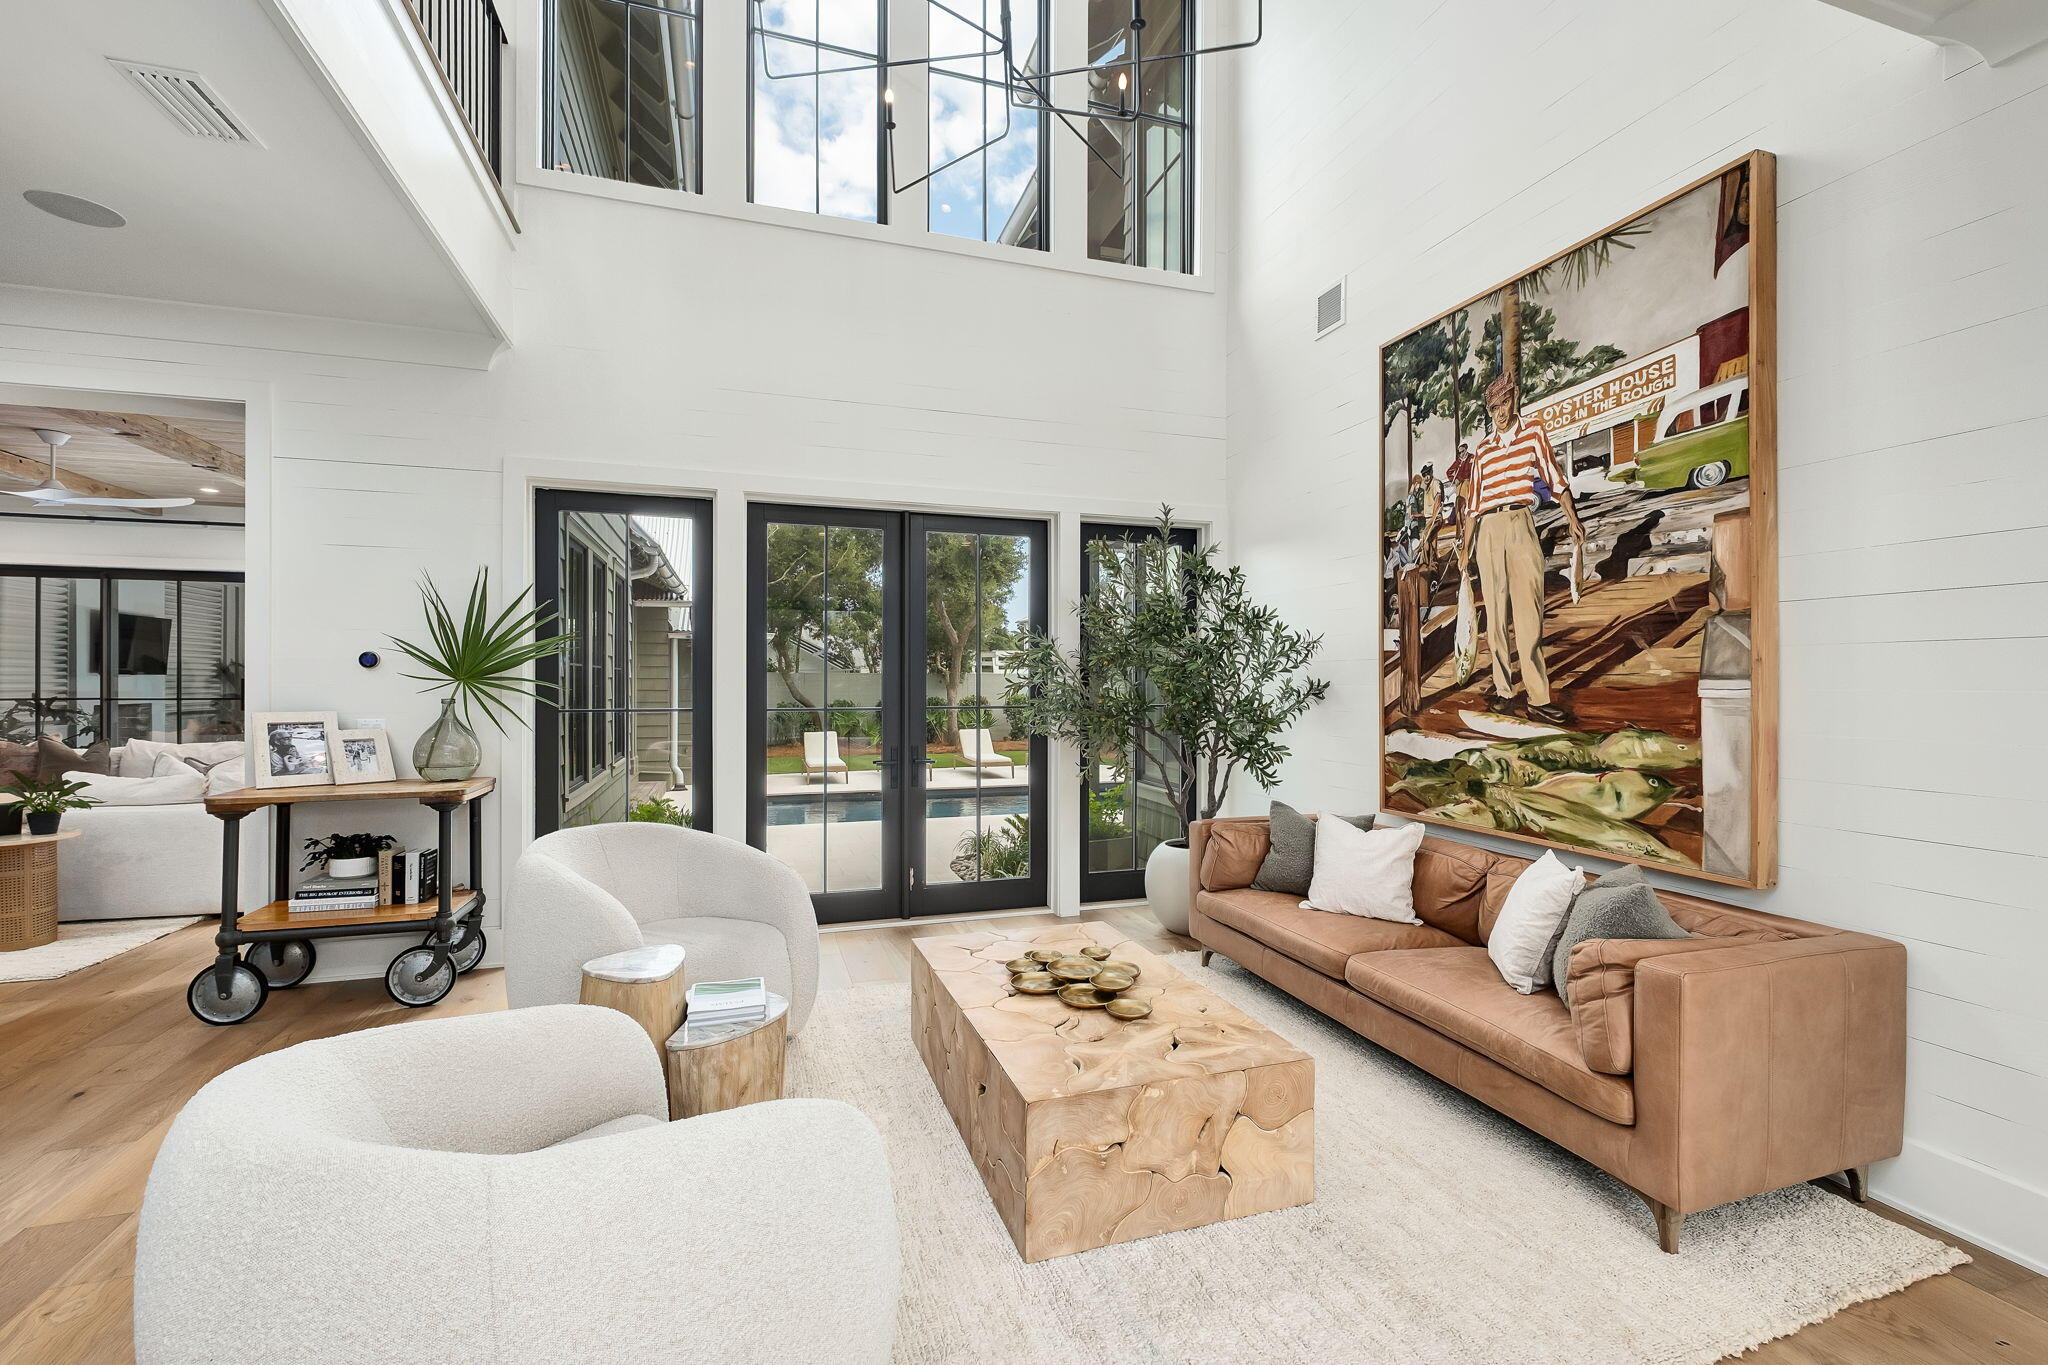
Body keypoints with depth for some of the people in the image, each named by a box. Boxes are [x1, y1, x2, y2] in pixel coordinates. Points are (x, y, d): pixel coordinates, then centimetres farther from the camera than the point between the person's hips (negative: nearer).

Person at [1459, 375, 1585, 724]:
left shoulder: (1533, 432, 12)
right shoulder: (1482, 450, 17)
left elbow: (1555, 476, 7)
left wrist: (1573, 518, 0)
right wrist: (1465, 546, 12)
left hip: (1521, 524, -2)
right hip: (1487, 530, 2)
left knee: (1528, 610, -9)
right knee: (1496, 613, 2)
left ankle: (1539, 698, -9)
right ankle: (1503, 689, 9)